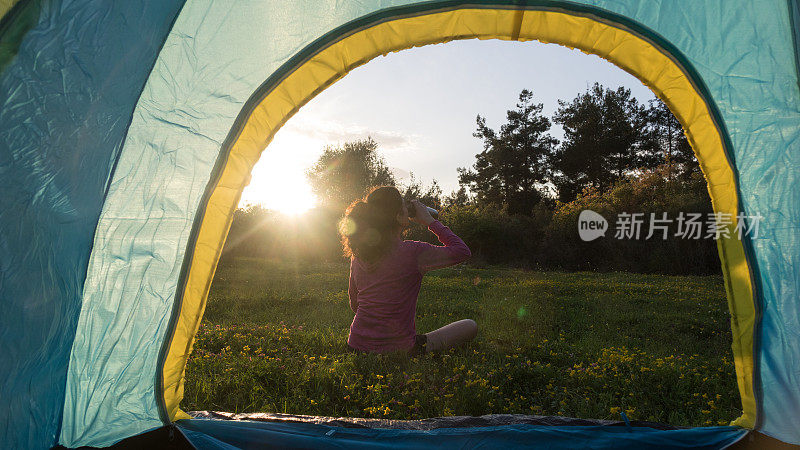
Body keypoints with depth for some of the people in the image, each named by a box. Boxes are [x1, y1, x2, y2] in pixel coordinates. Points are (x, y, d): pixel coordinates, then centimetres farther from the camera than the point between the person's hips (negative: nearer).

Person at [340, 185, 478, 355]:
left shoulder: (357, 256, 1)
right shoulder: (412, 252, -18)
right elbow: (462, 251, -7)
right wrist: (429, 221, -1)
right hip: (397, 351, -6)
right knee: (470, 326, 7)